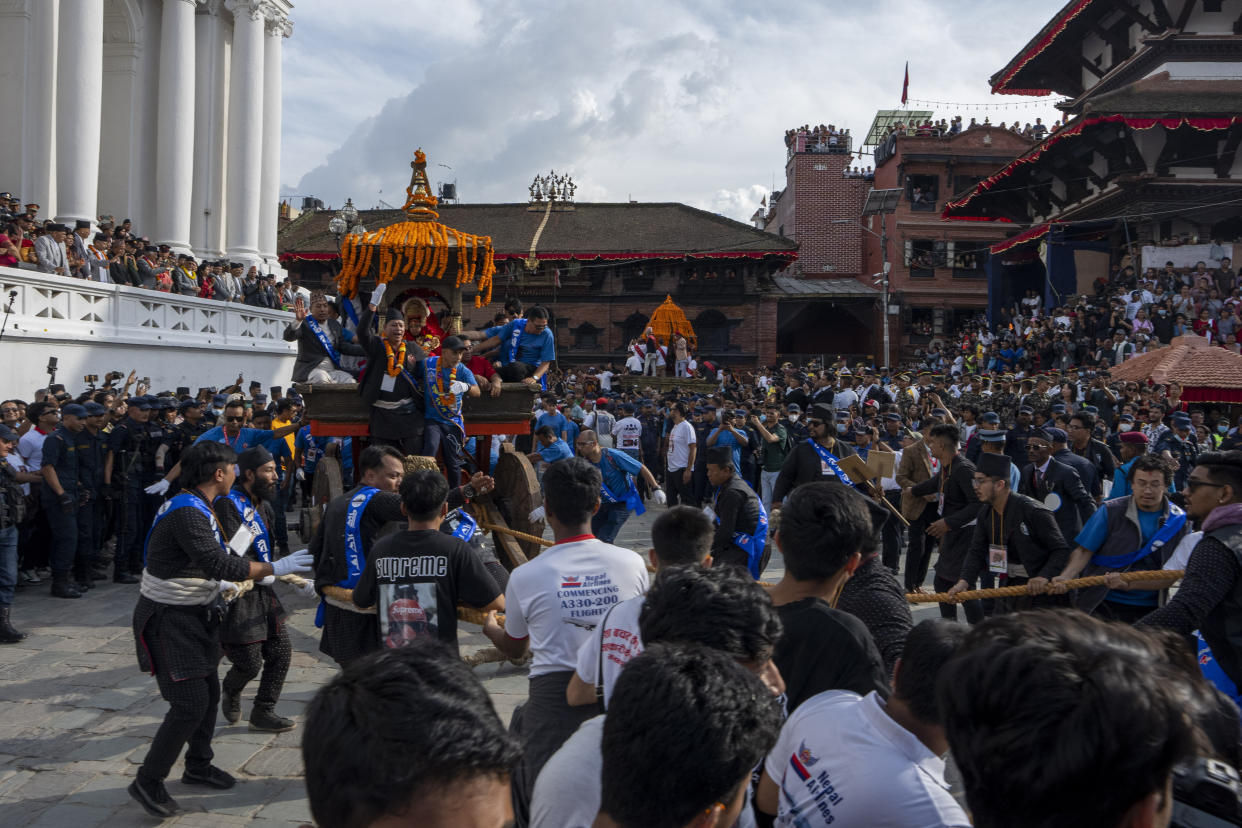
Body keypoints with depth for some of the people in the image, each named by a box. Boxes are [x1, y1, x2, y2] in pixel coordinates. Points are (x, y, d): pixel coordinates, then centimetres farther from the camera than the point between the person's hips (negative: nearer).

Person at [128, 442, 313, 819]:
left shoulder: (194, 507, 9)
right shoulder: (187, 513, -25)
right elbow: (218, 562, -32)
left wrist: (220, 586, 14)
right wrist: (274, 568, -27)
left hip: (193, 615, 10)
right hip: (168, 621, -10)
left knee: (209, 692, 16)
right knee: (191, 702, -9)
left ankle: (198, 766, 34)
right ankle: (148, 781, 4)